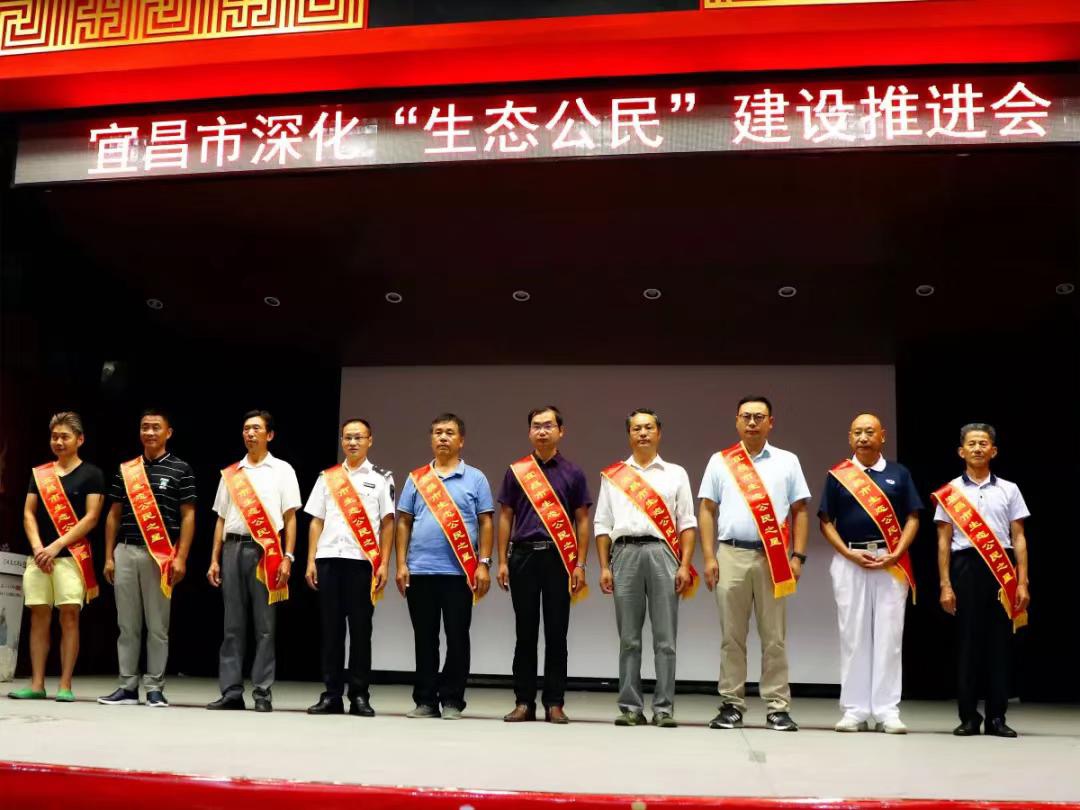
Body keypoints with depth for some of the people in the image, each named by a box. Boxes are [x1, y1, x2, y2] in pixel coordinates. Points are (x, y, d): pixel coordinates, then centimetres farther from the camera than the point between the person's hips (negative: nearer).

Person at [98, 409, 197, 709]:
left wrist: (181, 558, -8)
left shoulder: (180, 469, 2)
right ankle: (127, 687, 12)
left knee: (157, 625, 1)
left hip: (161, 554, -3)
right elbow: (114, 515, 15)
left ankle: (155, 688, 8)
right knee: (127, 624, 6)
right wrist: (108, 556, 8)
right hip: (125, 552, 4)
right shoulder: (125, 469, 13)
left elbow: (188, 516, 0)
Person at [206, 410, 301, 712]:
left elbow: (290, 518, 3)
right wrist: (214, 559, 9)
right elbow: (221, 519, 17)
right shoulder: (231, 474, 16)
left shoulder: (282, 470, 8)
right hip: (233, 548, 3)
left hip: (265, 550, -3)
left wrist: (287, 557, -7)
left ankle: (263, 693, 1)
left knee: (264, 625, -2)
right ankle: (231, 691, 7)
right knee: (232, 624, 3)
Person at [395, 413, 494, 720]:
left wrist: (484, 564, -6)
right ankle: (425, 700, 15)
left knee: (457, 638, 1)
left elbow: (485, 523, 3)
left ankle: (452, 701, 10)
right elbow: (404, 523, 11)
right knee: (424, 639, 7)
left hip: (459, 571, -2)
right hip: (420, 571, 2)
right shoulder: (416, 478, 11)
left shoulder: (475, 479, 5)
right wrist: (401, 564, 2)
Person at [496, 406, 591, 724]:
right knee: (525, 633, 5)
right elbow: (505, 517, 9)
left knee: (556, 634, 2)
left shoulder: (573, 473, 6)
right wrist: (502, 561, 1)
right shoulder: (516, 471, 8)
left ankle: (554, 703, 10)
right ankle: (524, 702, 11)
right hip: (523, 555, 1)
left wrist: (580, 565, -3)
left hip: (559, 558, -1)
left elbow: (582, 521, 5)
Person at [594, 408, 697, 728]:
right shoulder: (613, 476, 15)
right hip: (625, 552, 1)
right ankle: (630, 707, 7)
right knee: (628, 638, 3)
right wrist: (604, 567, 2)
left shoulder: (675, 474, 13)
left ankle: (664, 708, 1)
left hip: (662, 553, -1)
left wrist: (685, 566, -3)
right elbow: (603, 525, 11)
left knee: (665, 638, -3)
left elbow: (687, 523, 8)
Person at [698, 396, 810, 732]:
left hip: (774, 557, 0)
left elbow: (799, 511, 9)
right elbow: (707, 511, 8)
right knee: (732, 636, 3)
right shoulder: (720, 461, 10)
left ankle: (778, 707, 6)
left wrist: (798, 557, 0)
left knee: (774, 637, 1)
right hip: (731, 555, 0)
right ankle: (731, 705, 10)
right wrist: (709, 557, 0)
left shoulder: (787, 462, 10)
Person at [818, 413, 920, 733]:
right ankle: (855, 710, 7)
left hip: (891, 562, 0)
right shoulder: (837, 476, 8)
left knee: (889, 635, -1)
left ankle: (887, 710, 4)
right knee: (853, 635, 2)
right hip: (849, 560, 0)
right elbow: (826, 522, 6)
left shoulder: (899, 474, 9)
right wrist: (850, 554, -8)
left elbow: (912, 519, 7)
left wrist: (896, 554, -8)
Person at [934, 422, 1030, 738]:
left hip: (1002, 569, 1)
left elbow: (1019, 539, 8)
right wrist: (945, 585, -2)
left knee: (1000, 641, 1)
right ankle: (968, 717, 7)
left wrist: (1022, 583, -1)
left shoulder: (1008, 490, 11)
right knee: (967, 641, 0)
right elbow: (943, 541, 5)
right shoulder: (951, 491, 8)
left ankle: (996, 717, 9)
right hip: (966, 567, -1)